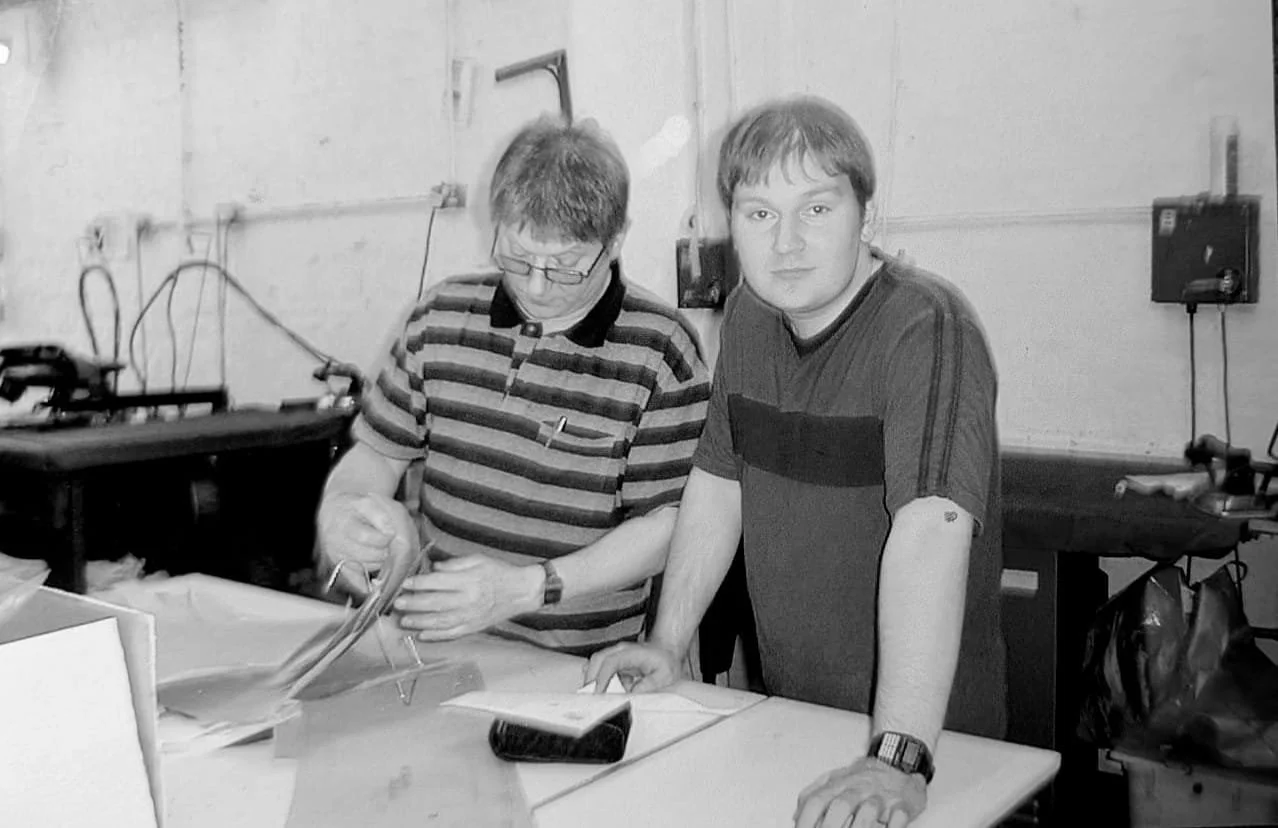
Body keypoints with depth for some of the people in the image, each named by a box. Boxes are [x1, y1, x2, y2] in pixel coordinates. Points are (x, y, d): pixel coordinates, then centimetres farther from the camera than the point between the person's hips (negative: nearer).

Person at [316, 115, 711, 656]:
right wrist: (340, 507, -9)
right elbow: (378, 452, 14)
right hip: (429, 647, 3)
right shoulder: (440, 317, 5)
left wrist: (525, 588, -20)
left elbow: (664, 526, -9)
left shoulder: (659, 353, -8)